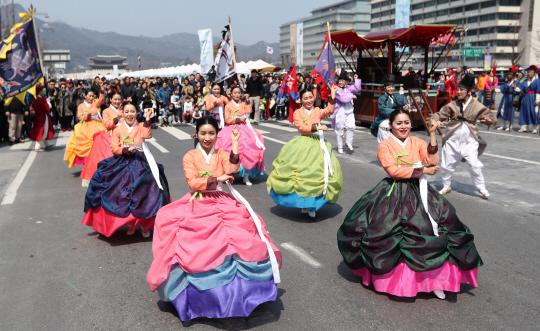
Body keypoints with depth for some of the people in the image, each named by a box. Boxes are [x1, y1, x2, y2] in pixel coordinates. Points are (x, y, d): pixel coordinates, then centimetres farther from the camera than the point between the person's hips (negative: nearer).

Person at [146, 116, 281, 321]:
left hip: (221, 202, 2)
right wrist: (217, 179, -14)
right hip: (197, 203, -1)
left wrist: (234, 143, -19)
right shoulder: (190, 156, 5)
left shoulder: (222, 154, 9)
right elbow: (192, 182, -8)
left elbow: (232, 169, -13)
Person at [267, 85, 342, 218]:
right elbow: (302, 128, -10)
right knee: (301, 173, -5)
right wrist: (317, 127, -15)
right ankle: (303, 203, 8)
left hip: (318, 145, 2)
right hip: (302, 145, -2)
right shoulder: (298, 113, 4)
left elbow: (329, 110, -9)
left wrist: (333, 95, -16)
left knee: (318, 173, -3)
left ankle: (312, 204, 8)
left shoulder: (318, 111, 10)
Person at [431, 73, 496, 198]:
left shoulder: (477, 106, -1)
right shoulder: (452, 105, 3)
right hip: (452, 140, 2)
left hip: (469, 141, -2)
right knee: (446, 165, 9)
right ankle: (446, 186, 29)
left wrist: (490, 120, -19)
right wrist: (434, 120, -16)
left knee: (474, 165, -9)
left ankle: (481, 188, 10)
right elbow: (439, 114, 6)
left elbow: (489, 115, 4)